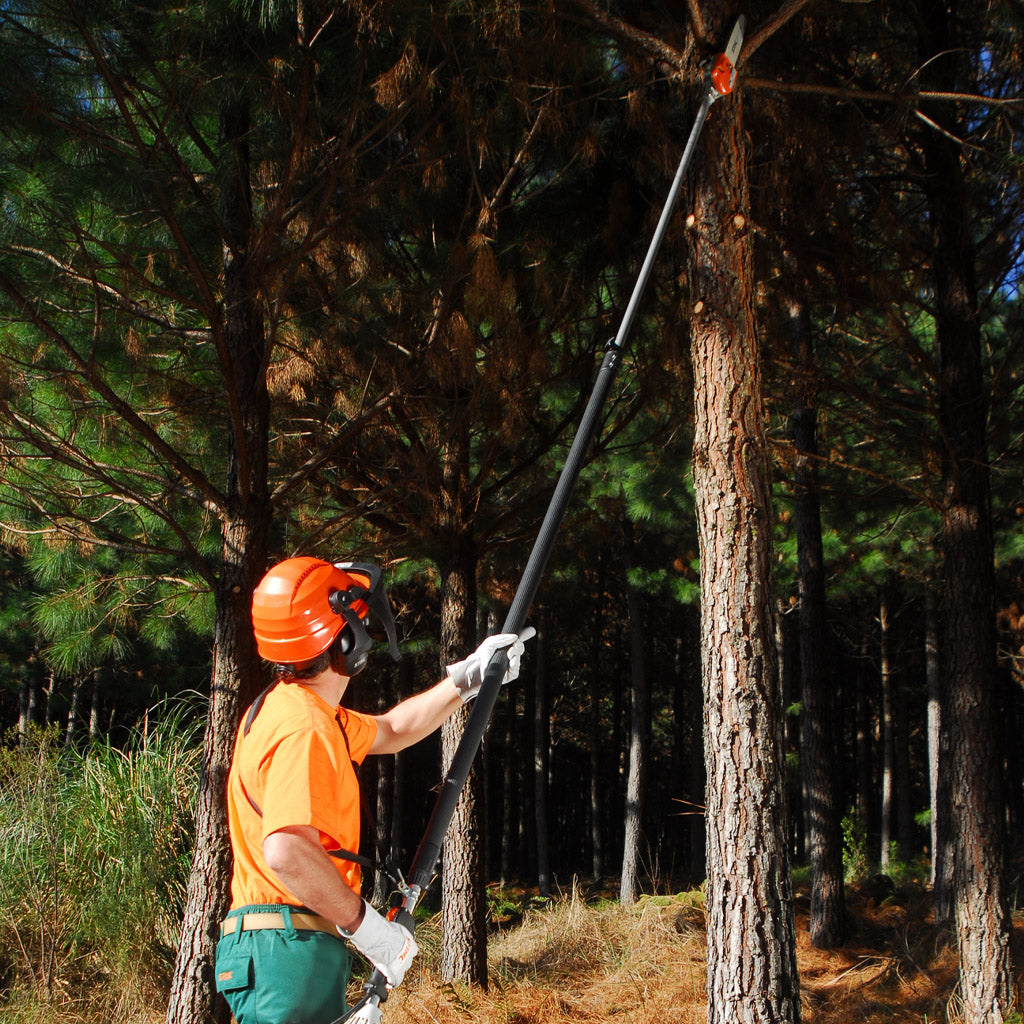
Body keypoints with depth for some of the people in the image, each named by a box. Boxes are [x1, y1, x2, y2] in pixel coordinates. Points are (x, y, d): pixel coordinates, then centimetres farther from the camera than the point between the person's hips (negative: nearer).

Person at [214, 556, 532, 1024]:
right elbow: (288, 853, -31)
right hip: (290, 949, -10)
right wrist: (367, 927, -21)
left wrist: (468, 676, 26)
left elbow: (390, 731, 30)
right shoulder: (303, 728, -19)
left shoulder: (301, 709, 15)